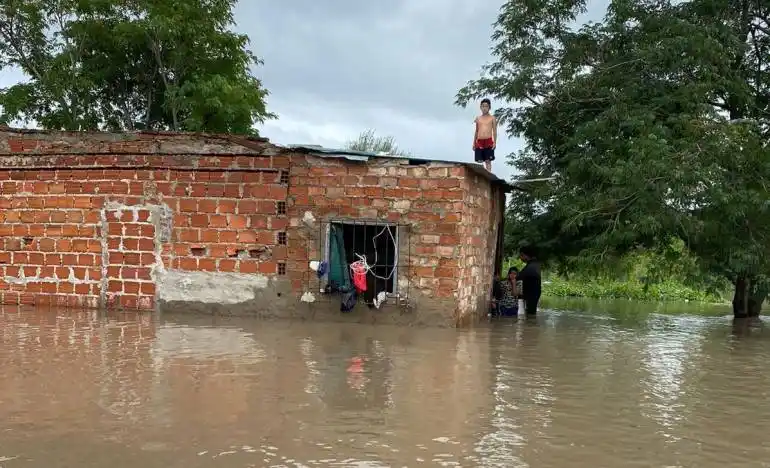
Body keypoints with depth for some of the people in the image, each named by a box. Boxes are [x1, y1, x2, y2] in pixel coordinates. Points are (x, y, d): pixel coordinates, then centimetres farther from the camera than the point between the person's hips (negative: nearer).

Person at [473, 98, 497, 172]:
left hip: (488, 142, -3)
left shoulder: (492, 118, 7)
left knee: (488, 161, -4)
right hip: (479, 142, 3)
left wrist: (495, 142, -8)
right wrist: (474, 143, 13)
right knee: (479, 161, -2)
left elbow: (494, 131, 2)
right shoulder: (478, 118, 16)